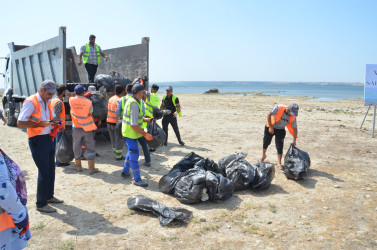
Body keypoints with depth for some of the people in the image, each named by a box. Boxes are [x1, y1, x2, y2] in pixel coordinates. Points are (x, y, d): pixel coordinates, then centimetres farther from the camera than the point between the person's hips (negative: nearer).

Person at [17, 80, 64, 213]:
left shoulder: (47, 103, 13)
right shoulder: (31, 102, -12)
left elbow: (52, 117, 26)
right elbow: (20, 122, -18)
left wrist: (55, 123, 3)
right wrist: (40, 124, -23)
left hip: (48, 138, 8)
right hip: (37, 140, -8)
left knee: (51, 169, 16)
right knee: (44, 172, -6)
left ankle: (49, 196, 32)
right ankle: (41, 204, 6)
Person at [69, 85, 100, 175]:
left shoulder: (71, 100, -7)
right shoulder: (88, 102, -11)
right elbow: (91, 115, -4)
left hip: (76, 128, 2)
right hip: (87, 128, -2)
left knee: (77, 147, 16)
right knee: (90, 148, 4)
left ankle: (78, 166, 27)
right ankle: (91, 168, 4)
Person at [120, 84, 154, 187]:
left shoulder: (132, 100, 8)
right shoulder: (134, 104, -25)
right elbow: (134, 125, -28)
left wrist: (146, 119, 4)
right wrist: (145, 134, -25)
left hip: (128, 132, 11)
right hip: (131, 133, -11)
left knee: (131, 152, 25)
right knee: (134, 155, -3)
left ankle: (125, 172, 40)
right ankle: (137, 179, 5)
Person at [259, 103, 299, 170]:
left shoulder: (293, 117, -19)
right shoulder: (278, 108, -30)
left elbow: (294, 128, -11)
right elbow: (269, 115, -21)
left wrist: (294, 140, -13)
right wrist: (270, 127, -19)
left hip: (280, 130, 1)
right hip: (270, 127, -1)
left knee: (280, 146, -5)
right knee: (266, 142, 12)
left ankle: (279, 163, 3)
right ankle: (263, 156, 39)